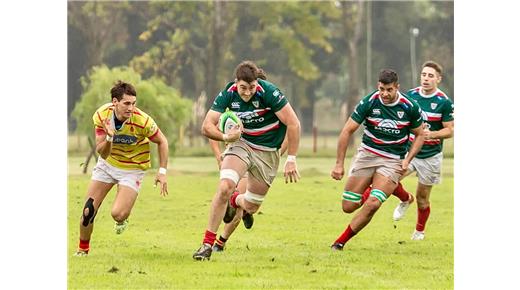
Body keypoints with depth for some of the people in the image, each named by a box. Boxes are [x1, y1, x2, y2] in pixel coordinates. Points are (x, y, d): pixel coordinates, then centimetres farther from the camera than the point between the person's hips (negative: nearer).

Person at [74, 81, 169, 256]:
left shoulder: (142, 121, -28)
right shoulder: (101, 116, -21)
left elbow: (162, 142, -9)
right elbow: (102, 153, -21)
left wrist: (162, 171, -10)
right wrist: (109, 137, -41)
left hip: (132, 168, -3)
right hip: (107, 164, 3)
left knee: (118, 214, -19)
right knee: (88, 211, -1)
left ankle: (122, 219, 19)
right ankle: (83, 248, 24)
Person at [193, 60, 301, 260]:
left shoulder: (269, 92, -25)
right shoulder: (228, 94, -16)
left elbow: (293, 124, -21)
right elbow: (207, 126, -14)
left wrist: (291, 160, -22)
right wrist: (225, 137, -34)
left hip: (268, 152, -1)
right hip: (241, 144, 1)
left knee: (251, 207, 5)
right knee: (225, 187, -24)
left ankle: (235, 201, 45)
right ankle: (207, 244, -15)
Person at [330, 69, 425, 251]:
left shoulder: (410, 107, -8)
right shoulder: (368, 103, -11)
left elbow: (419, 135, 7)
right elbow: (347, 131, -7)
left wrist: (407, 159, -7)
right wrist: (339, 164, -11)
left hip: (393, 161, -1)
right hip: (367, 154, 1)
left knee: (372, 204, -20)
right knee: (349, 206, -2)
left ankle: (341, 242, -7)